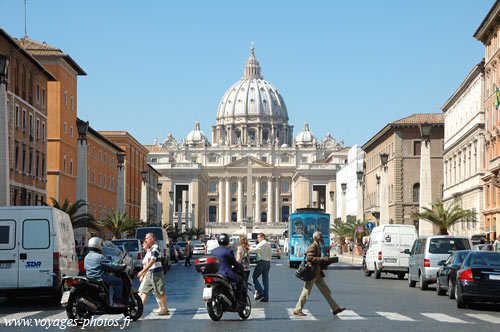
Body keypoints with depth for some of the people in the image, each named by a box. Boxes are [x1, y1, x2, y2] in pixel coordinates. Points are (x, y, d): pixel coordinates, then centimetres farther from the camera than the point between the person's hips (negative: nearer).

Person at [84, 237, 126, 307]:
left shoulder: (86, 257, 12)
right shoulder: (99, 257, -13)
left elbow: (86, 267, 23)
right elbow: (110, 265, -14)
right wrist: (121, 266, -1)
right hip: (100, 277, -9)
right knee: (119, 282, -3)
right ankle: (117, 302, -9)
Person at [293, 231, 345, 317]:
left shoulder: (318, 246, 18)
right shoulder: (313, 246, -13)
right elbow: (310, 258, -27)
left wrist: (326, 262, 10)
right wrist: (323, 259, -26)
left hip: (318, 274, 10)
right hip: (312, 273, -10)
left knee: (326, 291, 8)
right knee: (306, 292, -2)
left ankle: (335, 308, 9)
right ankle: (297, 310, 7)